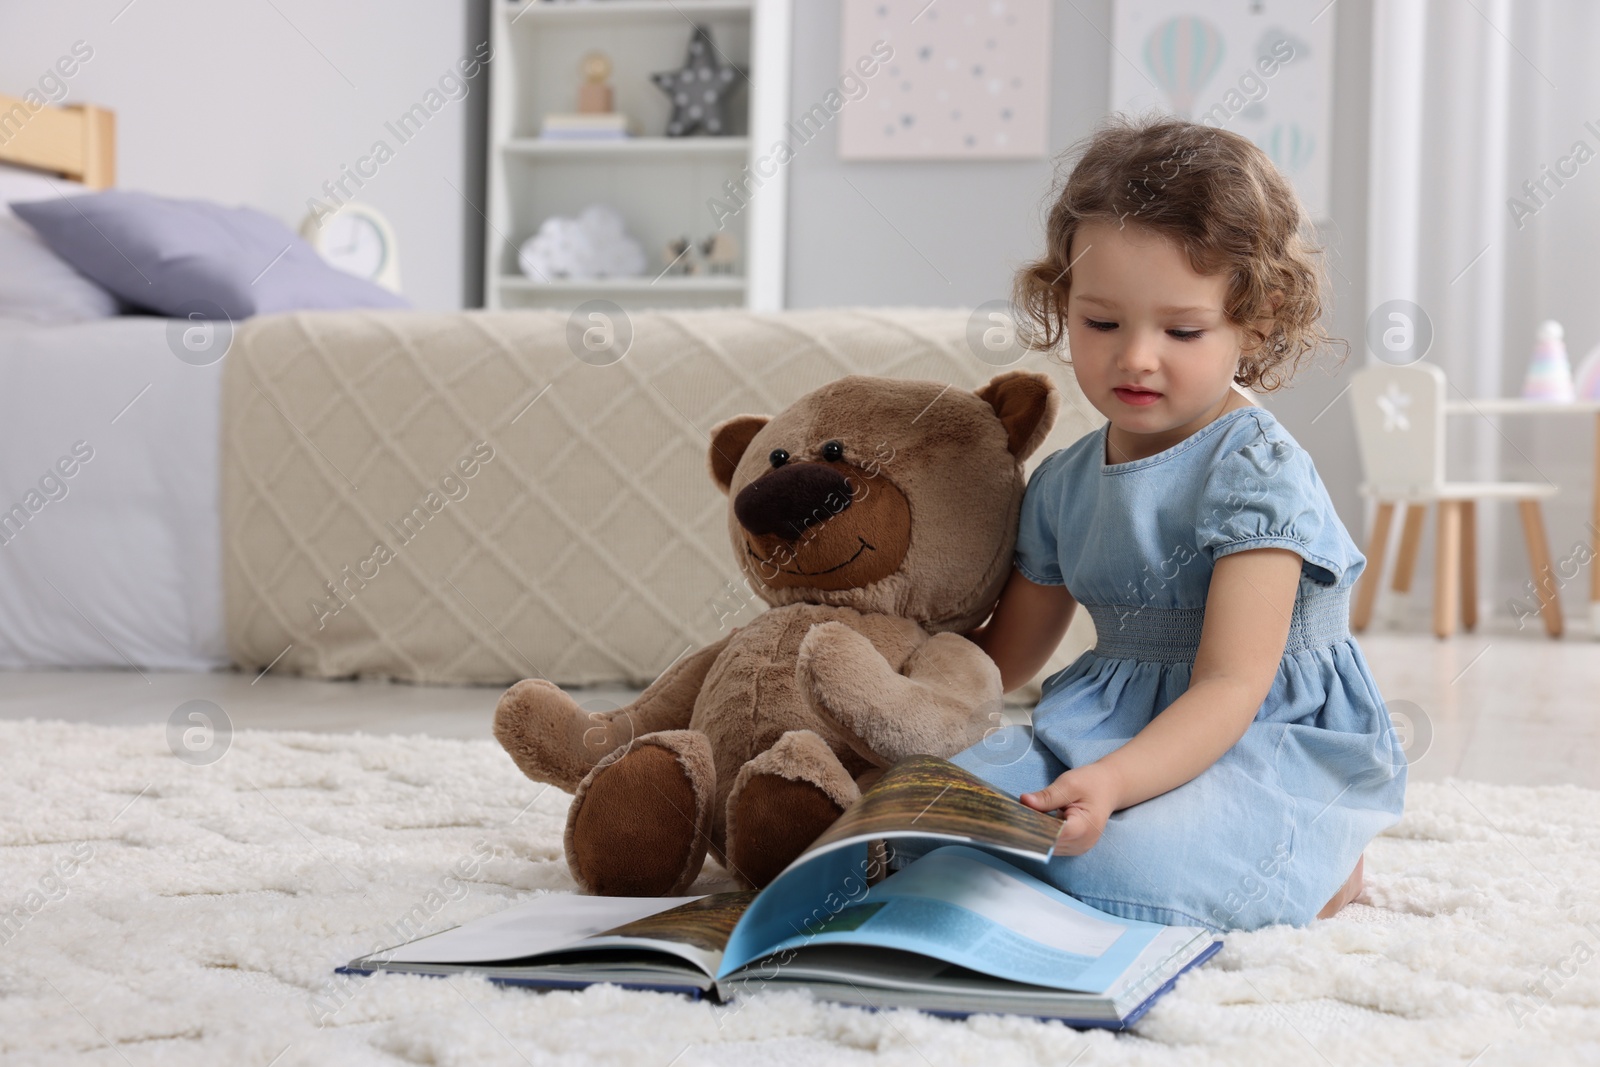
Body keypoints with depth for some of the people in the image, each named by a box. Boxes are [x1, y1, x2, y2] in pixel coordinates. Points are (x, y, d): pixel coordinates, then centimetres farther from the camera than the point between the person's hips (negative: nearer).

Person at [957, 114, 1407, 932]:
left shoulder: (1257, 472, -14)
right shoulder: (1061, 485, 9)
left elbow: (1231, 687, -22)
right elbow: (1001, 660, 21)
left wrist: (1114, 781, -38)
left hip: (1269, 745, -7)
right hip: (1106, 726, 7)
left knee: (1116, 868, -34)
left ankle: (1311, 869, -4)